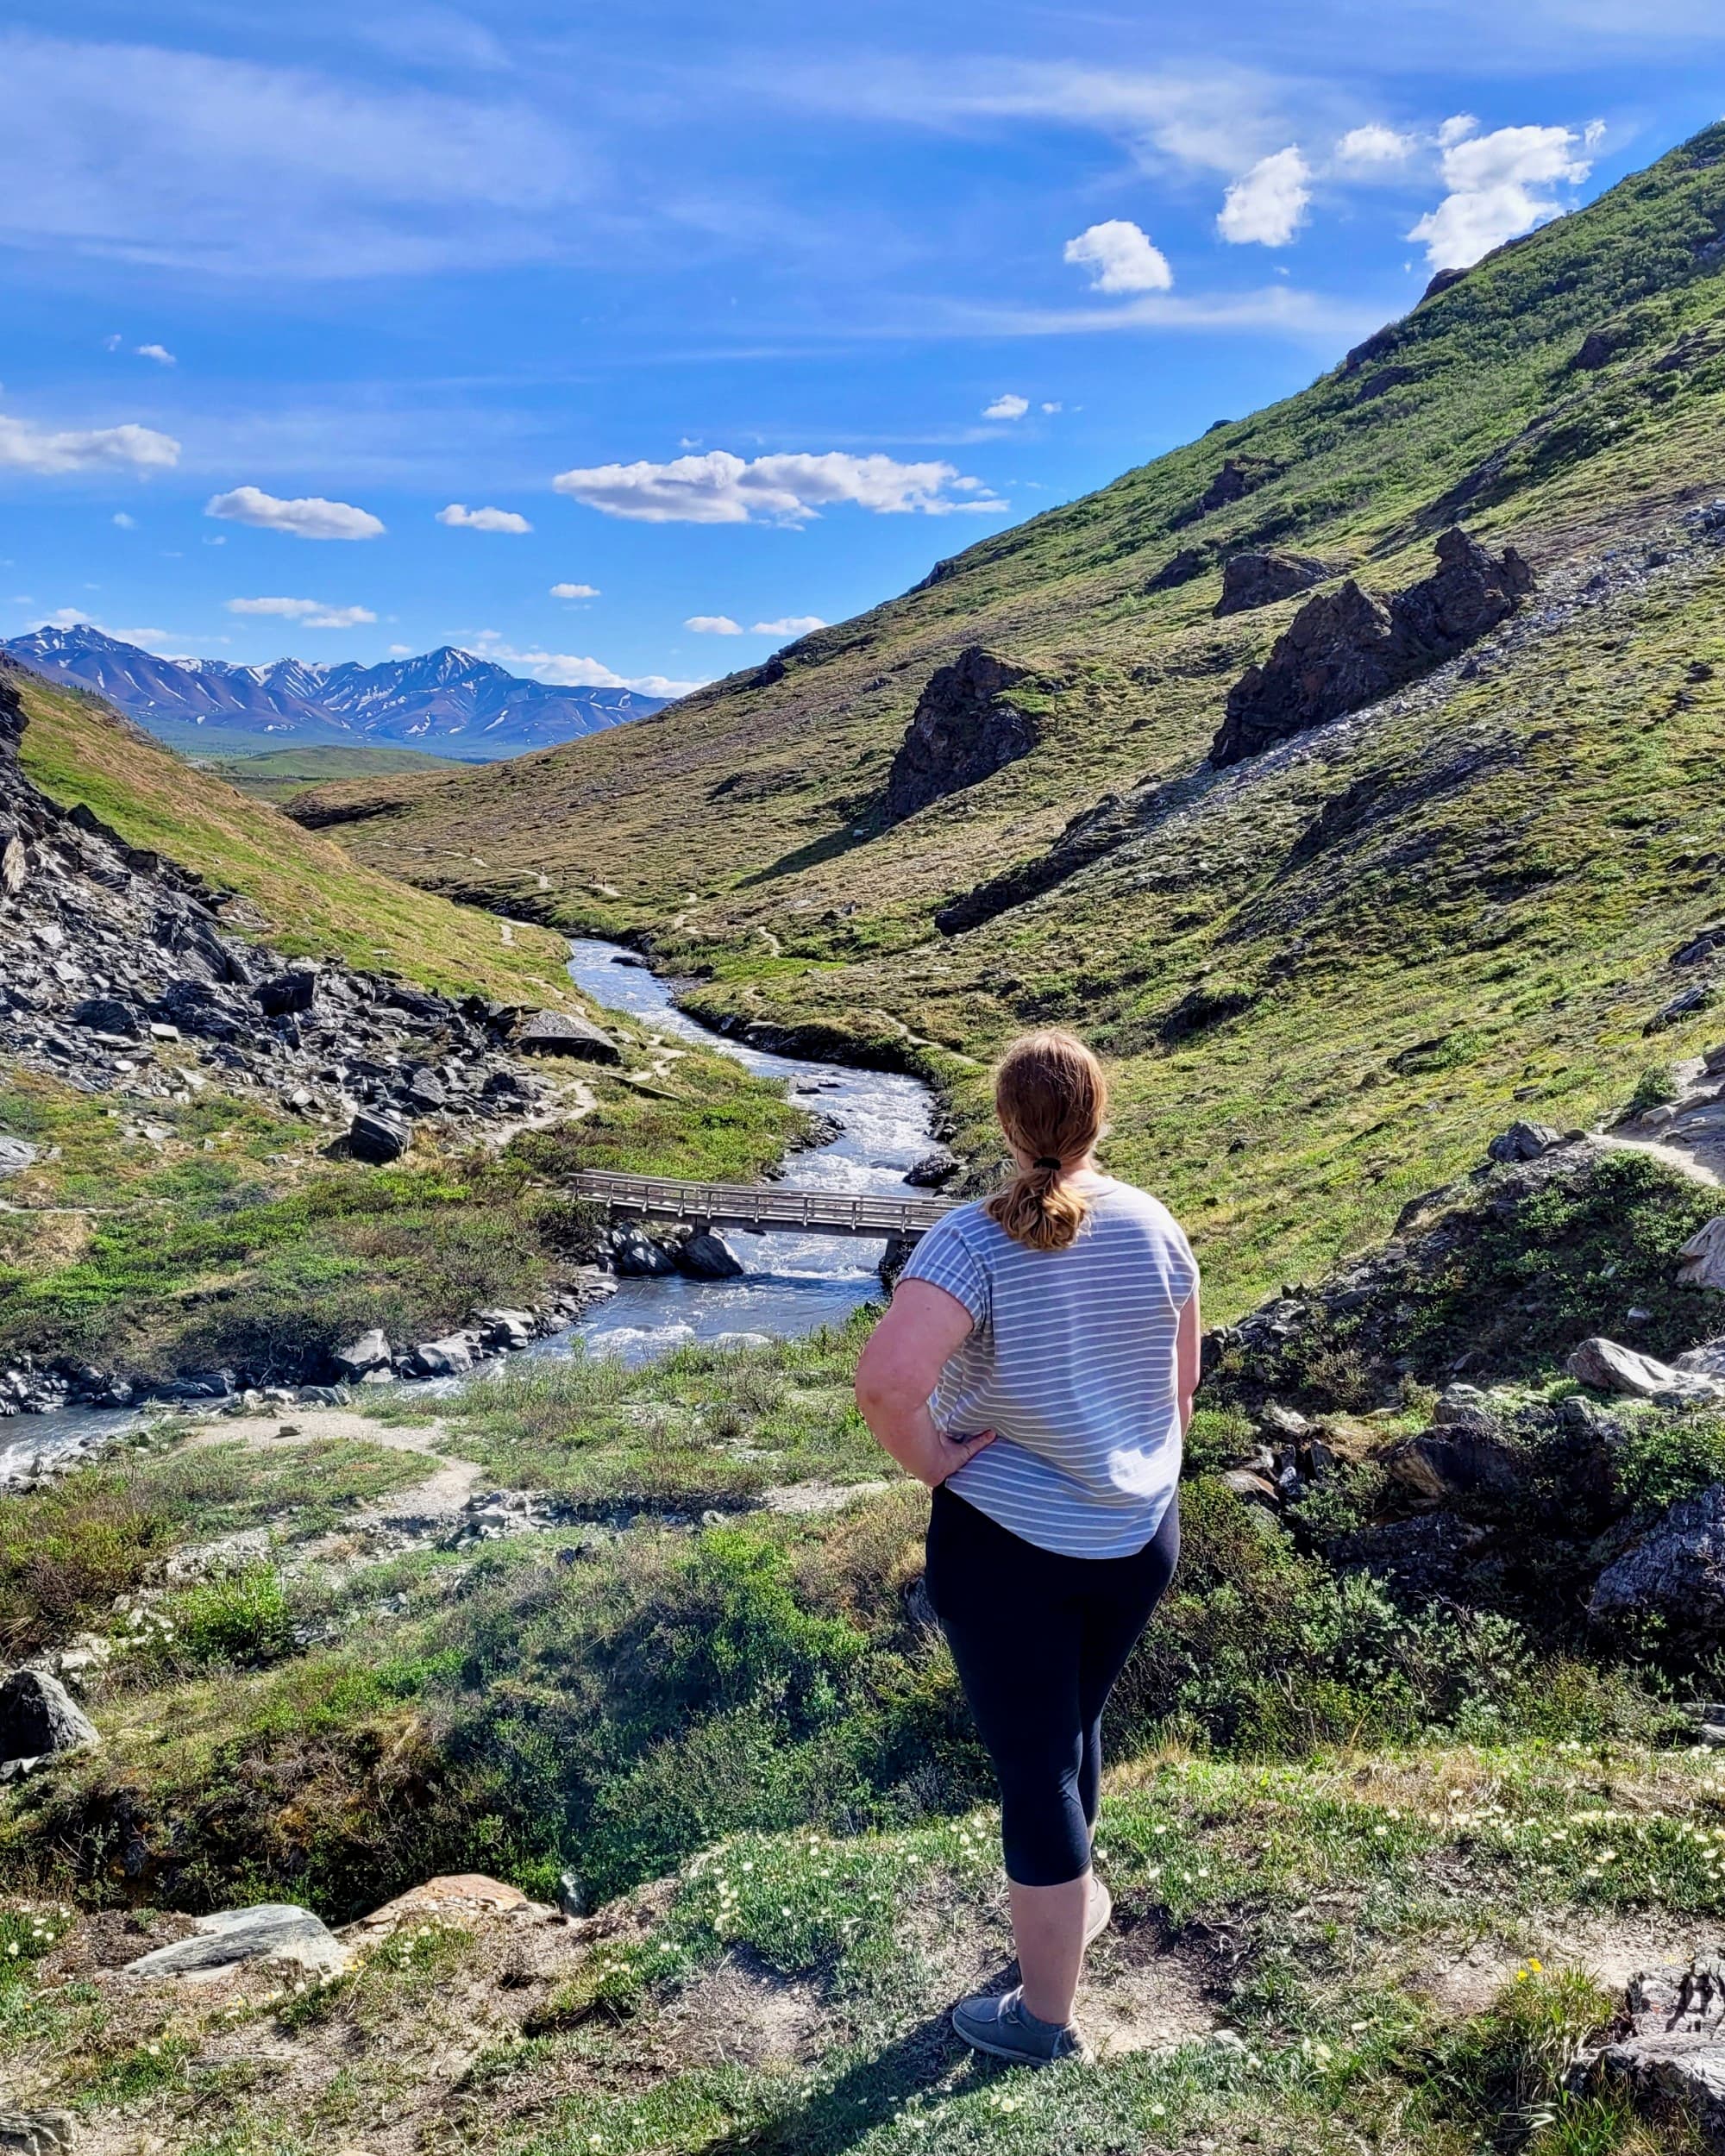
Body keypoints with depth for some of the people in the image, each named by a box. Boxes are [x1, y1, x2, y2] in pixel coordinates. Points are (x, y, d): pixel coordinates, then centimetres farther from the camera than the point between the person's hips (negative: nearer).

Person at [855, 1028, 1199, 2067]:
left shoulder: (973, 1240, -21)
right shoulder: (1152, 1225, -6)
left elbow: (886, 1380, -35)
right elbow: (1183, 1385, 5)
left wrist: (932, 1464, -18)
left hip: (1007, 1542, -5)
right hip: (1139, 1534, 5)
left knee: (1035, 1766, 10)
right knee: (1077, 1721, 28)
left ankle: (1047, 2017, 27)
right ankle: (1078, 1891, 52)